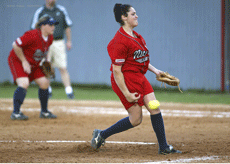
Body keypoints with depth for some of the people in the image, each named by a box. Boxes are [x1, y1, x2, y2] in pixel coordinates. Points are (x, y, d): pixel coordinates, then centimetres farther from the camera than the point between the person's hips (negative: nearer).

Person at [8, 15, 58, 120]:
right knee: (24, 83, -26)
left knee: (44, 83, 3)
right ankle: (15, 113, -22)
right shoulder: (32, 35, -30)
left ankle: (44, 112, 18)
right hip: (17, 60, -8)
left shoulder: (50, 38, -3)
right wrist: (24, 62, -24)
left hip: (34, 64, 8)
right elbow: (15, 45, -28)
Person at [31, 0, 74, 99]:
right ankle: (48, 90, 14)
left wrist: (69, 41, 6)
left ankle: (69, 91, -11)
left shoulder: (61, 10, 10)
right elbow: (34, 29, 3)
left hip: (59, 43, 0)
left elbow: (67, 26, 14)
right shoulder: (39, 12, 4)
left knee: (63, 68, -7)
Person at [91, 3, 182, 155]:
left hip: (139, 77, 9)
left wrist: (154, 70, 13)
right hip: (126, 80, -9)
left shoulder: (136, 36, 11)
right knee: (136, 119, -3)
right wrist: (126, 94, -22)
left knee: (155, 108, 0)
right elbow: (116, 70, -21)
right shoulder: (121, 41, -20)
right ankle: (101, 135, 13)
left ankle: (164, 147, 6)